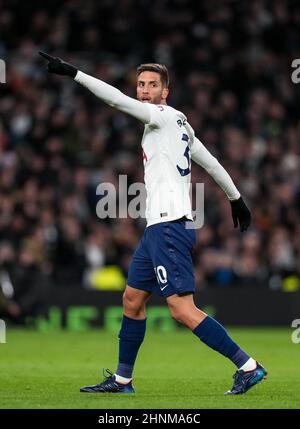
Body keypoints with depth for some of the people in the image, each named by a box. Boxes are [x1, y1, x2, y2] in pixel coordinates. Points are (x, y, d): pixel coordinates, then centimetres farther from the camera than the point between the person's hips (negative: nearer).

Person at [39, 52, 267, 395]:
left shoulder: (165, 116, -8)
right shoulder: (177, 124, 18)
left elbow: (118, 100, -18)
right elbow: (212, 164, 26)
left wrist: (73, 73, -17)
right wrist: (235, 198, 37)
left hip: (169, 226, -10)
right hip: (159, 228, 10)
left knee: (182, 310, -15)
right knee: (132, 299, 15)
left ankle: (247, 367, -14)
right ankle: (122, 380, 23)